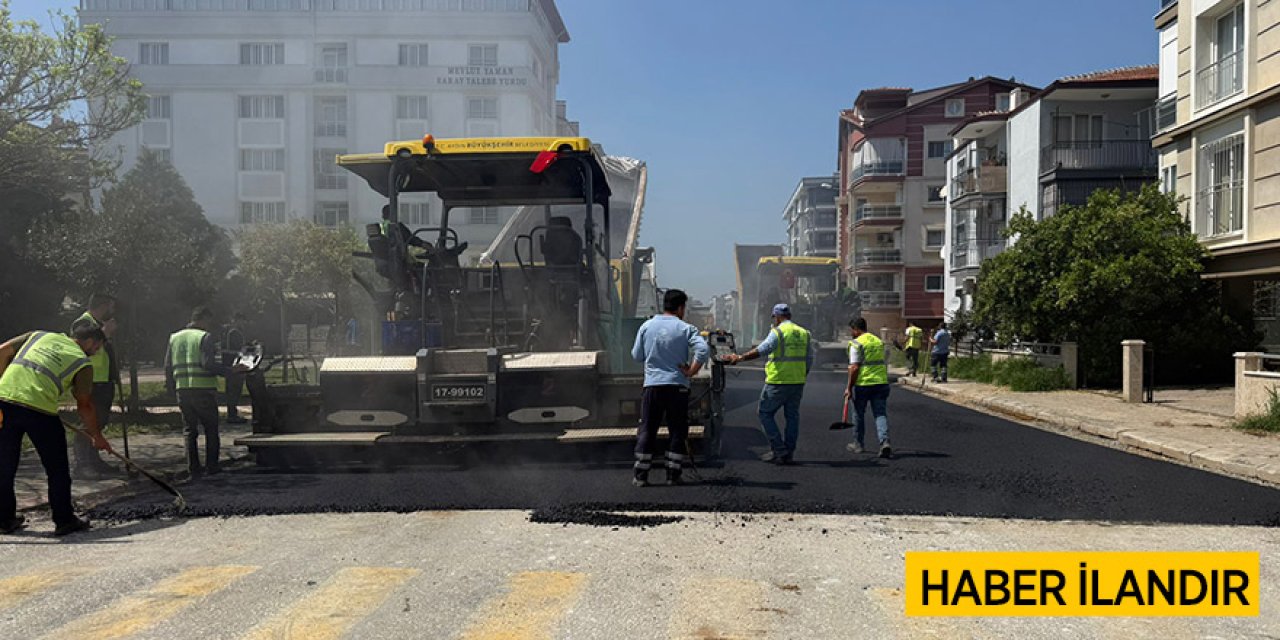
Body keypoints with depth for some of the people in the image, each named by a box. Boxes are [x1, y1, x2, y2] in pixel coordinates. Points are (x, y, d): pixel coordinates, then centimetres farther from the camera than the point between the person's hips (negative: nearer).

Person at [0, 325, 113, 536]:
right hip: (39, 409, -5)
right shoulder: (83, 363, 8)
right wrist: (97, 436, 16)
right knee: (57, 469, 10)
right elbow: (84, 405, 7)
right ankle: (64, 521, 16)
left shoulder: (39, 335, 22)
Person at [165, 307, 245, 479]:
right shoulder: (205, 337, -7)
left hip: (183, 390, 5)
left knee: (189, 430, 10)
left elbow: (168, 366, 12)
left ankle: (193, 468, 8)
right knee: (211, 428, 7)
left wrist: (171, 386, 22)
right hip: (204, 389, -5)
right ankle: (211, 466, 8)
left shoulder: (174, 337, 12)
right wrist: (231, 370, -11)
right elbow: (208, 364, -18)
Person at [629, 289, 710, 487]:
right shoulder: (685, 328, -4)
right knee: (678, 431, 8)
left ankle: (640, 475, 7)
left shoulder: (647, 326, 4)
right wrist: (691, 371, -8)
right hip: (677, 385, -2)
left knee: (647, 430, 7)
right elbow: (704, 350, -17)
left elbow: (637, 355, 9)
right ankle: (673, 474, 8)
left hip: (652, 385, 2)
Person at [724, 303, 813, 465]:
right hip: (797, 382, 6)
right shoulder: (804, 333, 11)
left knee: (766, 413, 5)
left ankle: (778, 451, -1)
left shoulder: (778, 331, -9)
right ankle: (788, 453, 15)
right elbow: (809, 360, 13)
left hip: (778, 381, -6)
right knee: (792, 416, 12)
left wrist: (740, 358, -29)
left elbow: (763, 349, -25)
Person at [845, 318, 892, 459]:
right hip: (881, 382, 5)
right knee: (881, 414, 3)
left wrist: (849, 387, -11)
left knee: (859, 414, 12)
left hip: (862, 384, -5)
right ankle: (885, 442, -16)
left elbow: (854, 368, -15)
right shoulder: (879, 342, 13)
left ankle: (858, 444, 22)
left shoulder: (856, 343, -9)